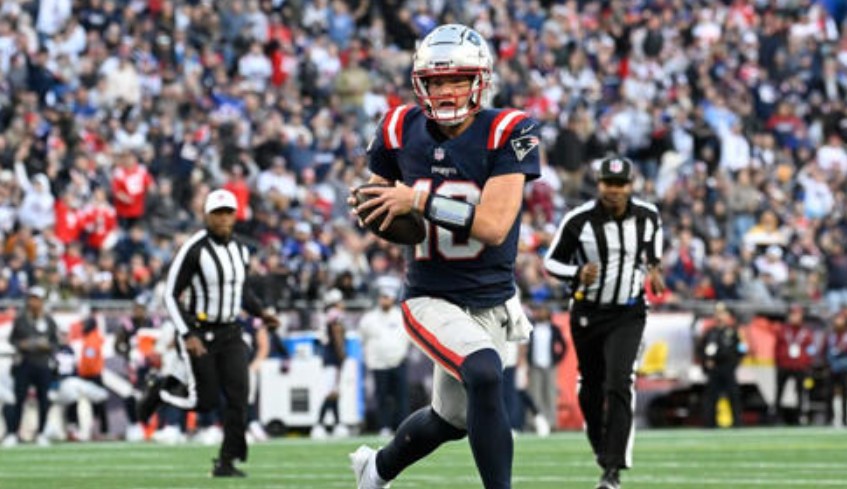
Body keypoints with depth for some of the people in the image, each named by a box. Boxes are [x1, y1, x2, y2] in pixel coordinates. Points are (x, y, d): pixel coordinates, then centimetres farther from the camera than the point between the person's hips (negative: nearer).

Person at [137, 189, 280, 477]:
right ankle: (163, 392, 25)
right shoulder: (194, 251, -15)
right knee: (206, 402, -4)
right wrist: (187, 335, -20)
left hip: (230, 334, 6)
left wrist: (260, 313, 7)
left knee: (238, 396, -7)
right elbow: (171, 295, -12)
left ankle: (227, 461, 2)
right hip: (199, 333, -5)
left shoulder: (240, 250, 7)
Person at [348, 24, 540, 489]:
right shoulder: (401, 131, -5)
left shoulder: (508, 133, -14)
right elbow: (377, 201, 13)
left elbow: (494, 225, -23)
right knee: (484, 373, -31)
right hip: (432, 300, -2)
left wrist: (420, 200, -27)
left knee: (450, 420, 19)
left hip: (491, 302, 2)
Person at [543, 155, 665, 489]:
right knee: (591, 389, 9)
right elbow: (552, 261, -3)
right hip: (588, 312, 1)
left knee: (618, 383, -18)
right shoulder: (578, 220, -11)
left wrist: (654, 268, 1)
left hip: (628, 314, -1)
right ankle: (602, 446, 37)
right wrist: (577, 274, -22)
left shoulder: (647, 216, -3)